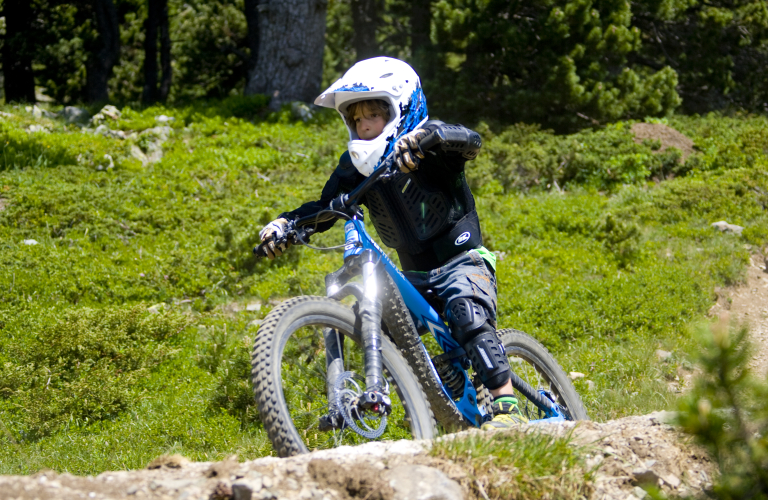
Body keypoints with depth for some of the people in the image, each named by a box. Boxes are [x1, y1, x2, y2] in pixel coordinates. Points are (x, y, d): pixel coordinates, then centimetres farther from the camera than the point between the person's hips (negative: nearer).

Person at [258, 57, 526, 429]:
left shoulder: (428, 149, -15)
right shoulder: (356, 165, 2)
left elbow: (470, 141, -36)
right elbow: (326, 207, -1)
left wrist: (424, 136, -56)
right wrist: (286, 223, -21)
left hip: (461, 261, -7)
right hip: (415, 274, 7)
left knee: (468, 317, -31)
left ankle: (507, 407, -29)